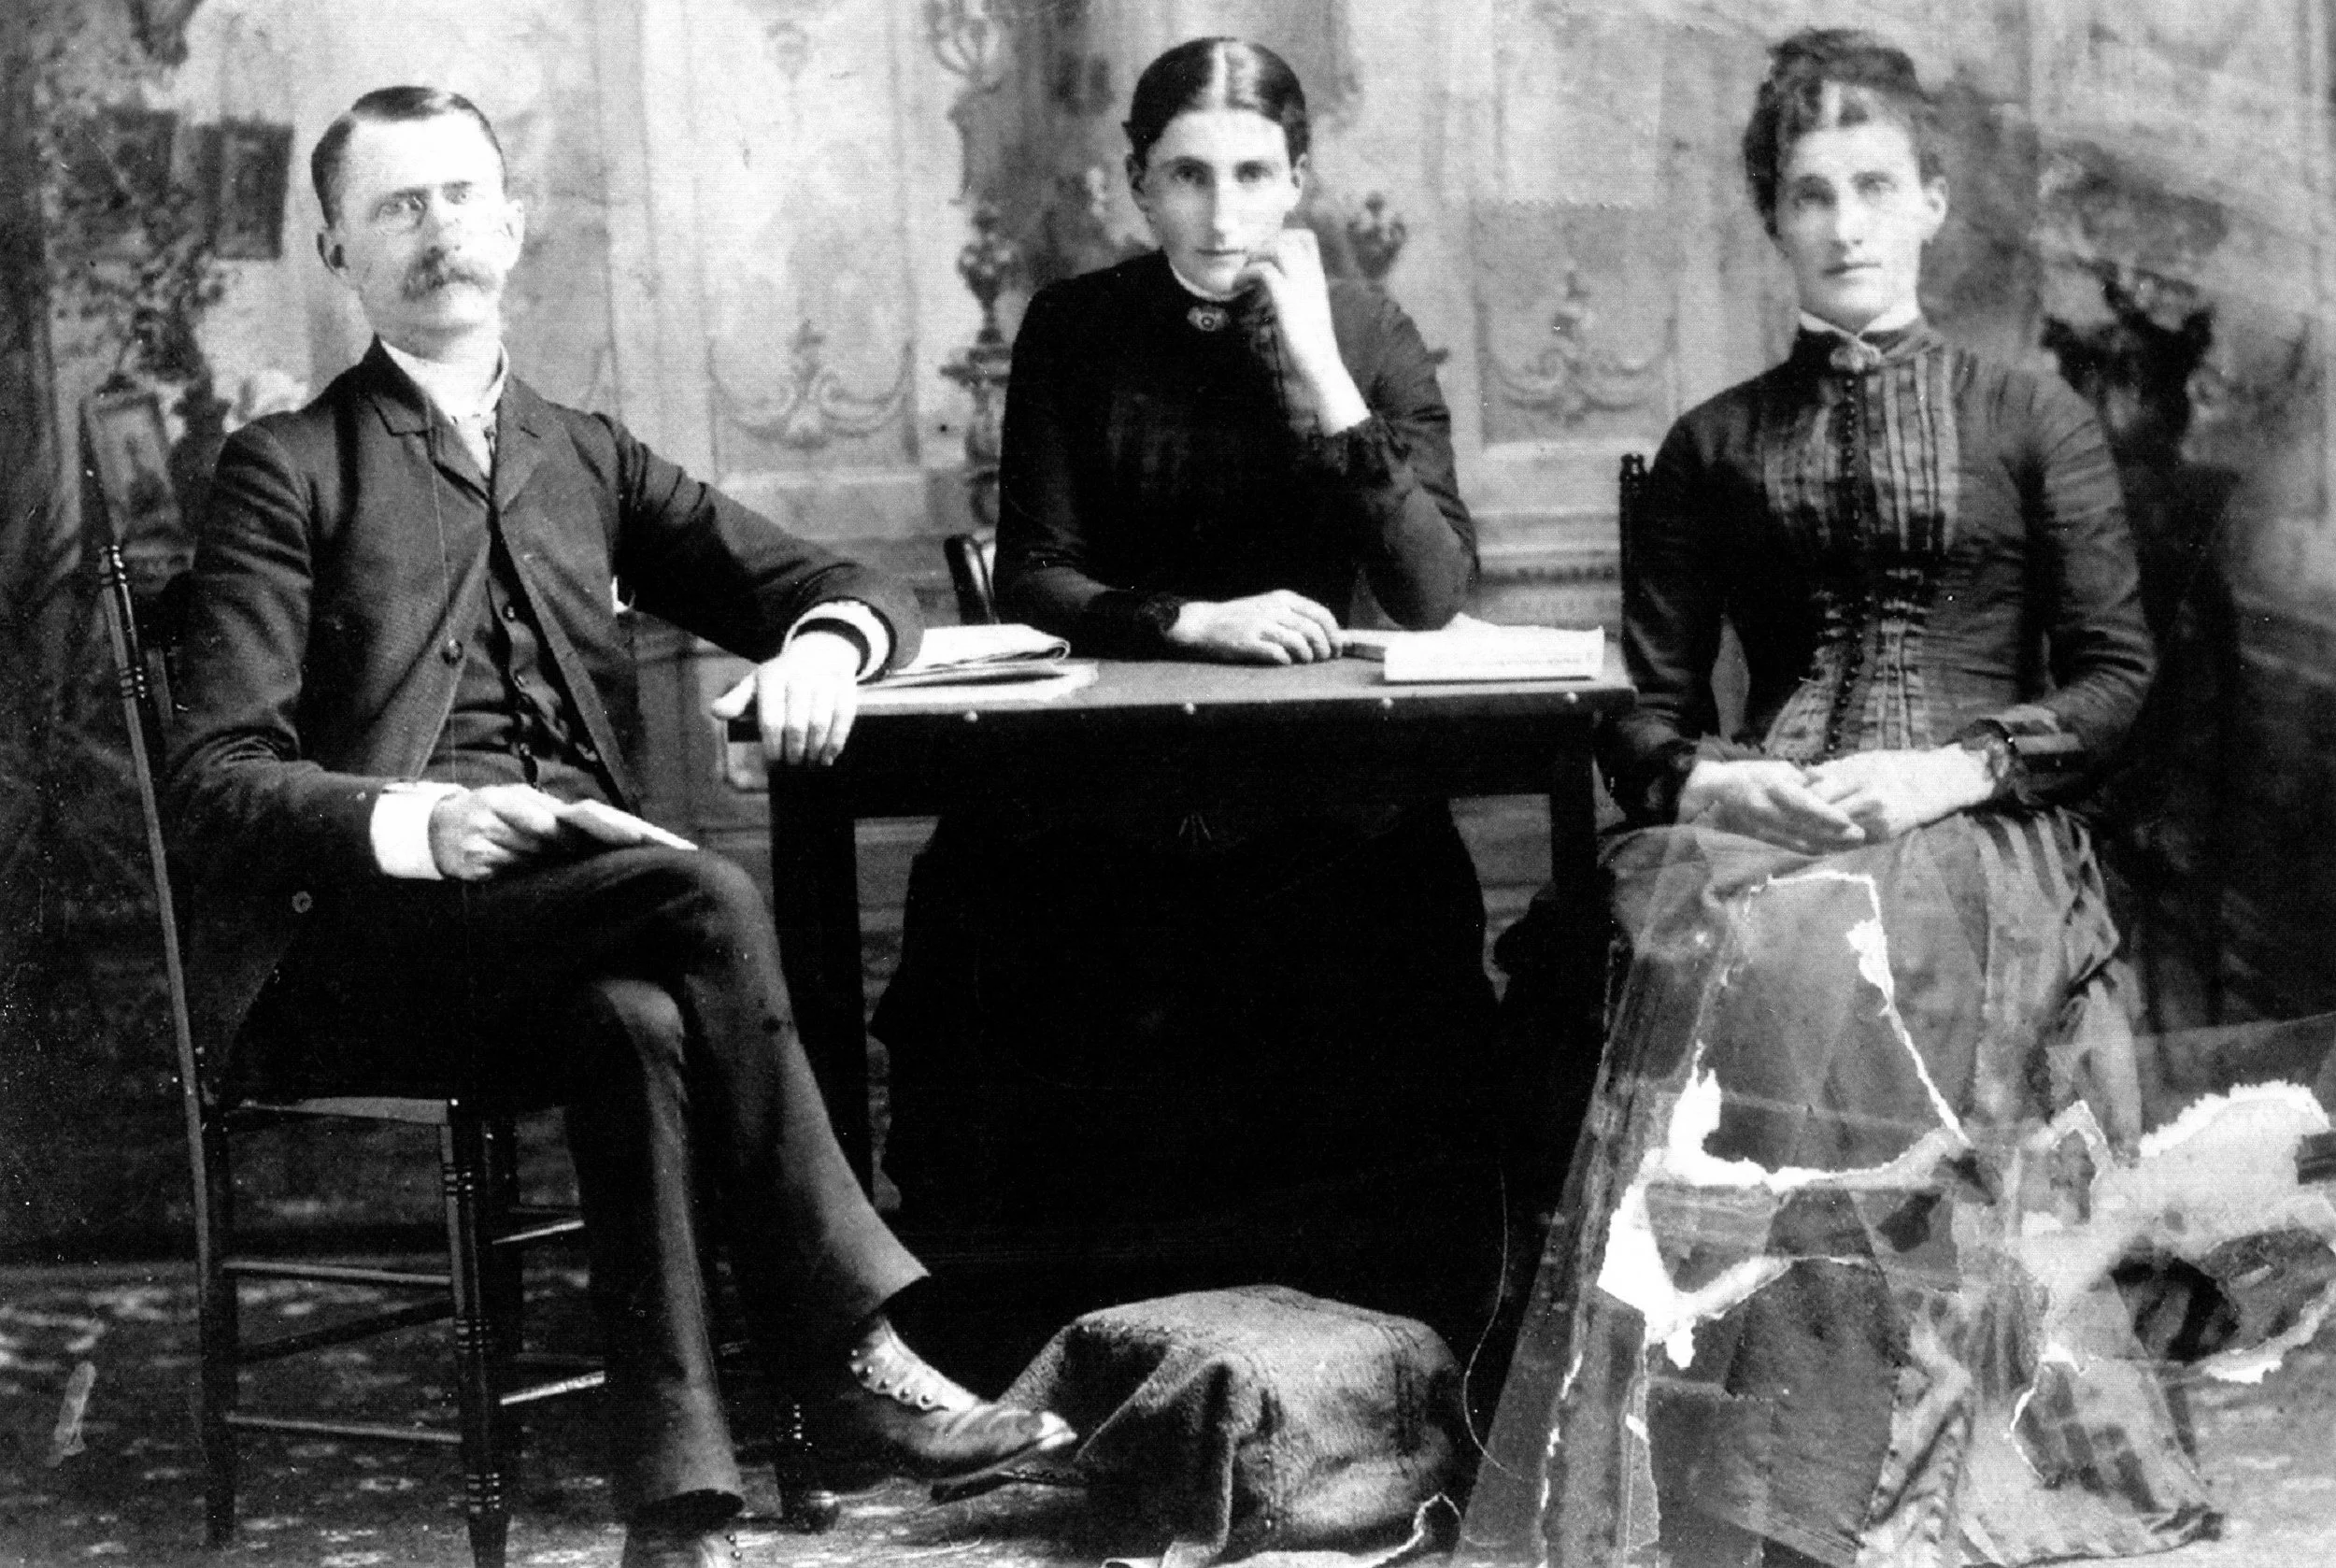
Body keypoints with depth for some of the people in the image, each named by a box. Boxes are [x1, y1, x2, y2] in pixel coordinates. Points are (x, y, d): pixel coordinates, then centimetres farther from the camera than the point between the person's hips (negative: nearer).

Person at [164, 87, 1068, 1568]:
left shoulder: (588, 458, 23)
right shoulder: (290, 470, 7)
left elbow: (855, 585, 23)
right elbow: (217, 782, -3)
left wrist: (826, 638, -3)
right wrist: (413, 824, -23)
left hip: (568, 923, 4)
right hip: (345, 946, -4)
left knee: (640, 1026, -34)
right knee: (709, 898, -30)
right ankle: (849, 1349, -27)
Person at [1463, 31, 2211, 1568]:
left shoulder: (2032, 419, 14)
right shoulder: (1713, 447, 20)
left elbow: (2114, 673, 7)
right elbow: (1649, 709, 16)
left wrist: (1958, 769, -10)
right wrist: (1713, 781, -7)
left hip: (1982, 832, -1)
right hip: (1761, 828, 2)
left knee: (1822, 964, -35)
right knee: (1734, 964, -34)